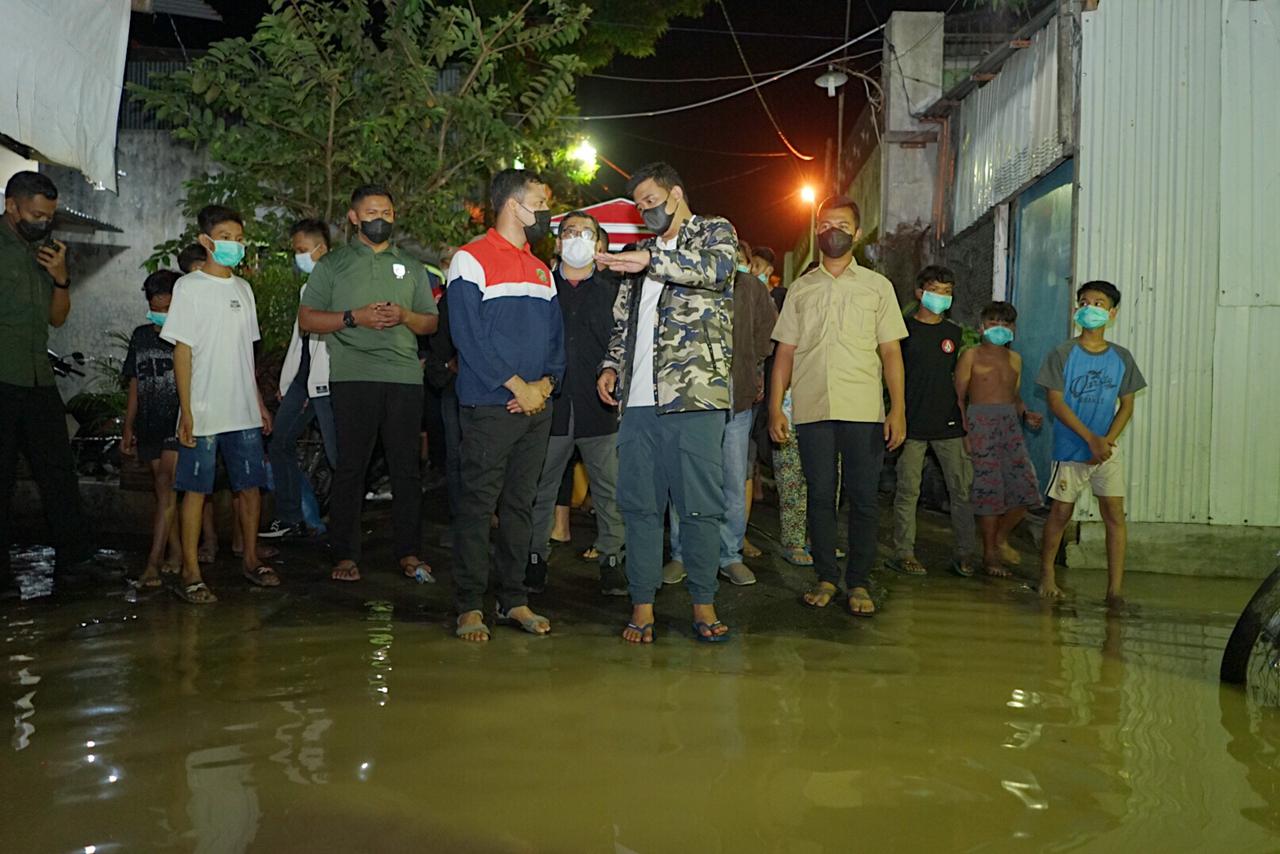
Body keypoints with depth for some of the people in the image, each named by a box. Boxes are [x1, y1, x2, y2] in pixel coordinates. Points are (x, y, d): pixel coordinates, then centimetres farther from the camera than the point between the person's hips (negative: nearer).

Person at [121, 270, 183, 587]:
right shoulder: (140, 336, 11)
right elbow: (135, 386, 16)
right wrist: (128, 429, 14)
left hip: (180, 422, -6)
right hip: (150, 425, 6)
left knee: (166, 484, -15)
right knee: (163, 489, 11)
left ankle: (153, 562, -17)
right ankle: (175, 552, 21)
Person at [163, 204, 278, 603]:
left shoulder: (243, 288, 14)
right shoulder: (189, 287, -3)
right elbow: (182, 350, -7)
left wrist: (259, 401, 15)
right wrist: (187, 411, -12)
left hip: (244, 411, 6)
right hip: (204, 412, -5)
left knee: (251, 484, 9)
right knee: (196, 489, -1)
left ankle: (251, 559, 23)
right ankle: (190, 573, 5)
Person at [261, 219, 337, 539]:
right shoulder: (308, 287, 20)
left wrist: (315, 389, -16)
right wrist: (286, 382, 19)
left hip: (327, 381, -9)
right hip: (302, 378, 9)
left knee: (338, 455, -7)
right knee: (279, 443, 9)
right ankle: (289, 518, 18)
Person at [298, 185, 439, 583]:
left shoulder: (411, 267, 20)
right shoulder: (332, 264, 11)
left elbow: (430, 323, 18)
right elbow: (306, 319, 4)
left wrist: (404, 316, -3)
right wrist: (355, 318, -9)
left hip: (405, 375, 2)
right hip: (352, 376, -2)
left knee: (406, 467, 3)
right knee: (350, 466, -2)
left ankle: (408, 553, 10)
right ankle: (346, 555, 6)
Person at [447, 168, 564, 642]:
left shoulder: (541, 270, 18)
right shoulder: (471, 259, -3)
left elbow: (556, 337, 16)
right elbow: (468, 334, -12)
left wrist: (546, 383, -3)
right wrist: (517, 386, -14)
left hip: (537, 408, 6)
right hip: (490, 407, -6)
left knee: (521, 505, 10)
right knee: (478, 505, -3)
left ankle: (514, 599, 18)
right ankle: (470, 606, 5)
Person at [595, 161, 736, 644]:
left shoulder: (715, 232, 7)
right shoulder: (642, 252, 24)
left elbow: (716, 269, -17)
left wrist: (650, 260, -20)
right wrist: (612, 365, 11)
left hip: (695, 396, -5)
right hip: (638, 400, 5)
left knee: (701, 506, -1)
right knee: (639, 504, 5)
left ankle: (703, 603, 11)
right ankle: (642, 604, 13)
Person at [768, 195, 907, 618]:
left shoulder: (877, 286, 10)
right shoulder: (800, 289, 13)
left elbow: (891, 352, 5)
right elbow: (785, 351, 11)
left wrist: (898, 409, -4)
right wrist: (775, 407, 2)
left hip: (864, 409, -1)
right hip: (812, 409, 1)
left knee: (863, 499, 0)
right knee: (820, 496, 4)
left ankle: (858, 582, 11)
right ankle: (826, 578, 16)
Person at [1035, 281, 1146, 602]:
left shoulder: (1122, 357, 3)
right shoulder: (1063, 354, -6)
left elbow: (1126, 406, 5)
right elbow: (1056, 402, -10)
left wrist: (1106, 441, -10)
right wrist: (1091, 439, -16)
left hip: (1108, 449, 2)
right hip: (1070, 449, -2)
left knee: (1115, 514, -3)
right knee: (1061, 512, 6)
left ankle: (1115, 589, 2)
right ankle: (1046, 573, 26)